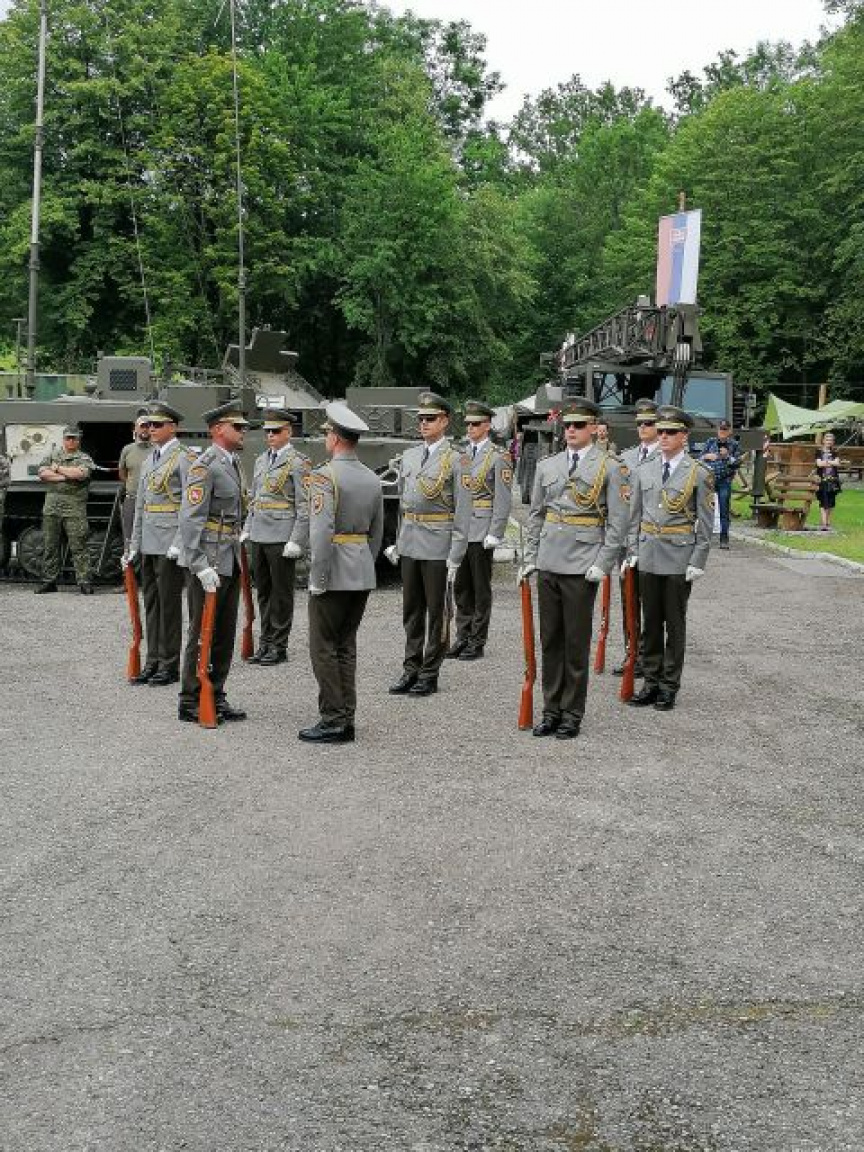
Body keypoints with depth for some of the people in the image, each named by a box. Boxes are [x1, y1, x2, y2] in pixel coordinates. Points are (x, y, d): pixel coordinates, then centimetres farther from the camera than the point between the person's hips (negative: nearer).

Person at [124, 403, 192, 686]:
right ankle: (153, 661, 19)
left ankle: (170, 665, 7)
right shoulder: (149, 460, 16)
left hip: (170, 544, -8)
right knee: (151, 603, 11)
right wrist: (135, 544, 15)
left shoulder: (183, 459, -8)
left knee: (169, 604, -1)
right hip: (148, 543, 8)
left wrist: (179, 544, -19)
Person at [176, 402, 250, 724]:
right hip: (209, 561, -9)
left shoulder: (233, 463, 15)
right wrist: (201, 567, -24)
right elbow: (191, 519, -20)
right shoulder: (204, 466, -14)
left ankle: (216, 697, 21)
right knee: (202, 633, -2)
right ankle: (190, 703, 7)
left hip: (231, 560, 9)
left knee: (225, 634, 12)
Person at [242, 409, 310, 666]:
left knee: (281, 593, 1)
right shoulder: (261, 460, 15)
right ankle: (265, 642, 20)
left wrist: (297, 541, -16)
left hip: (282, 537, -7)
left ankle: (279, 647, 9)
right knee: (263, 591, 12)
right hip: (258, 536, 7)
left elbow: (305, 506, -12)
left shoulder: (298, 462, -8)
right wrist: (247, 529, 14)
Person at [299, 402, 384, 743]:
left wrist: (318, 580, -16)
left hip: (334, 574, -7)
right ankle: (346, 720, 16)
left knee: (324, 648, 0)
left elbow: (321, 532, -21)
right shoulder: (372, 479, 10)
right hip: (363, 574, 7)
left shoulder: (325, 475, -13)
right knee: (346, 646, 14)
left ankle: (332, 722, 1)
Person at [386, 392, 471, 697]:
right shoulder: (408, 456, 11)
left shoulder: (455, 460, -7)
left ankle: (430, 674, 12)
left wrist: (455, 557, -14)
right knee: (411, 610, 12)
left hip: (438, 546, -6)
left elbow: (463, 512, -9)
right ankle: (411, 668, 22)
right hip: (409, 544, 6)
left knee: (436, 611, 4)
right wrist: (397, 542, 14)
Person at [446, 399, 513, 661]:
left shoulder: (498, 457, -6)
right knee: (461, 587, 11)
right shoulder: (460, 454, 12)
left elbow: (503, 500, -10)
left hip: (481, 533, -6)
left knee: (481, 589, 3)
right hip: (458, 529, 6)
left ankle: (477, 642, 10)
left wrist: (494, 534, -15)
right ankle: (462, 637, 20)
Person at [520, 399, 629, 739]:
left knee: (576, 644, 3)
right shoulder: (546, 466, 11)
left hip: (582, 567, -4)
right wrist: (529, 558, 9)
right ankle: (551, 711, 19)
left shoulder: (610, 467, -2)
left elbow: (618, 522, -4)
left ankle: (572, 715, 13)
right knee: (550, 641, 9)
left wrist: (602, 564, -10)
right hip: (548, 565, 4)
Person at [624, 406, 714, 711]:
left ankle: (669, 685, 13)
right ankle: (651, 680, 20)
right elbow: (635, 516, 12)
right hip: (648, 557, 4)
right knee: (650, 622, 10)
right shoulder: (643, 471, 8)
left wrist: (698, 561, -9)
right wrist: (631, 552, 4)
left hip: (679, 559, -4)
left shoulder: (699, 474, -3)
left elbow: (705, 523, -4)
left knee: (674, 623, 4)